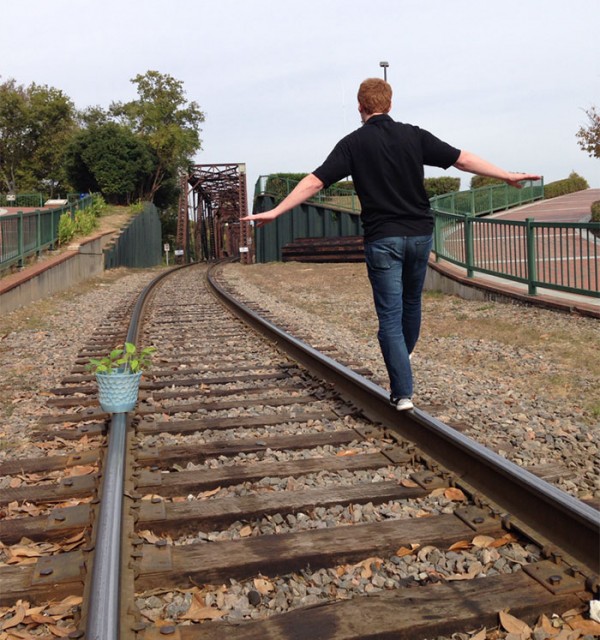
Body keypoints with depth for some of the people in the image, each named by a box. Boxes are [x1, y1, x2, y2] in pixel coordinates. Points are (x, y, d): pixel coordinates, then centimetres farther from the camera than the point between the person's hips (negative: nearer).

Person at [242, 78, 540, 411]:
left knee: (390, 316, 1)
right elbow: (462, 159, 3)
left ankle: (403, 392, -4)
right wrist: (507, 175, 13)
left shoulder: (354, 143, -3)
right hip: (420, 234, 4)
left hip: (382, 239, -3)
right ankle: (401, 369, 44)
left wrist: (275, 211, -4)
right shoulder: (414, 136, 3)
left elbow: (315, 181, -8)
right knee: (411, 303, 23)